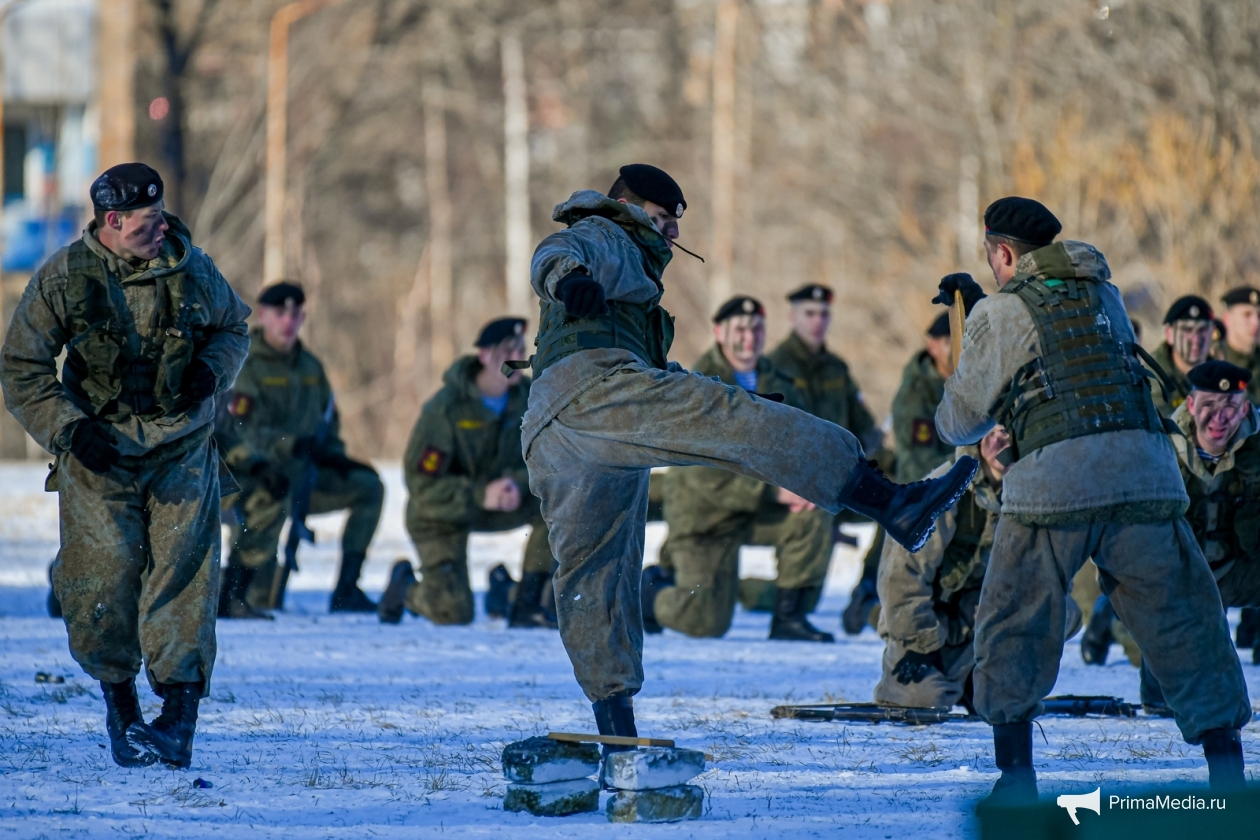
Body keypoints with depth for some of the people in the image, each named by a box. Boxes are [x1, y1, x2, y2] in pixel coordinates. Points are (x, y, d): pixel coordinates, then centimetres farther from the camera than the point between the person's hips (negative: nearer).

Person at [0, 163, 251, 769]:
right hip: (99, 448, -1)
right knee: (104, 576, -7)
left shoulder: (191, 269, 0)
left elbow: (233, 328, 18)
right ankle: (118, 694, 17)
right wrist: (67, 428, -16)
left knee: (183, 570, -10)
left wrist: (213, 367, -4)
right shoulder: (61, 279, -6)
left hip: (182, 448, 1)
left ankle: (179, 714, -8)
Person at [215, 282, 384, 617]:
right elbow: (237, 431, -23)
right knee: (274, 491, -40)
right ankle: (233, 596, -36)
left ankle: (346, 590, 1)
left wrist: (334, 454, 2)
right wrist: (292, 445, -34)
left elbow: (328, 422, 25)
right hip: (247, 480, -8)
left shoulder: (310, 367, 14)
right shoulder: (244, 366, -11)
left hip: (301, 476, 8)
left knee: (368, 486, 1)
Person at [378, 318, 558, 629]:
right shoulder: (445, 408, -24)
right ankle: (405, 584, 20)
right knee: (453, 614, -15)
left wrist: (518, 484, -28)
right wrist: (480, 496, -33)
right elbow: (420, 482, -23)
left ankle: (527, 604, -12)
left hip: (492, 499, 5)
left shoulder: (526, 396, -11)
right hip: (443, 511, -5)